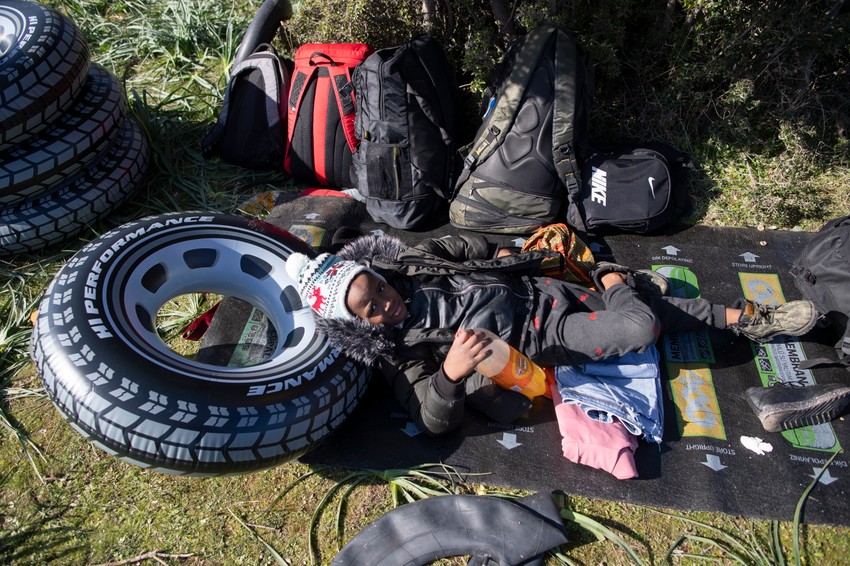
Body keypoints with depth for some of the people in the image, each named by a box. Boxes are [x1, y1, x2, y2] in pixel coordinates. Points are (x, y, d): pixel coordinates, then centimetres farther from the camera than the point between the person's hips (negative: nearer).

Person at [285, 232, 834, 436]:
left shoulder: (407, 264, -3)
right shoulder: (396, 355, -16)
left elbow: (462, 247, 14)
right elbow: (435, 420, -23)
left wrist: (502, 255, 6)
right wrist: (449, 372, -40)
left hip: (535, 290, 5)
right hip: (537, 339, -5)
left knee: (656, 310, 3)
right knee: (640, 328, -18)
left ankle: (742, 317, 28)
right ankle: (615, 282, 13)